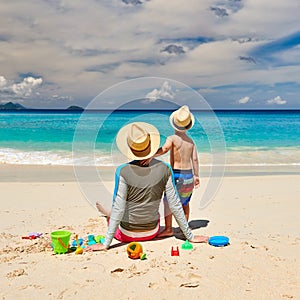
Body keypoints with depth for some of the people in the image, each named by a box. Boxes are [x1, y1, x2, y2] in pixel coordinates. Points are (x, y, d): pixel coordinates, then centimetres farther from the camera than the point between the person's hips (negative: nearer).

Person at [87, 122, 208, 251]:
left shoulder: (123, 171, -24)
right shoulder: (164, 169, -16)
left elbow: (118, 209, -24)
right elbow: (175, 205, -13)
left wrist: (106, 244, -17)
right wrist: (190, 236, -3)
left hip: (127, 234, -3)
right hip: (152, 232, 3)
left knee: (110, 216, 32)